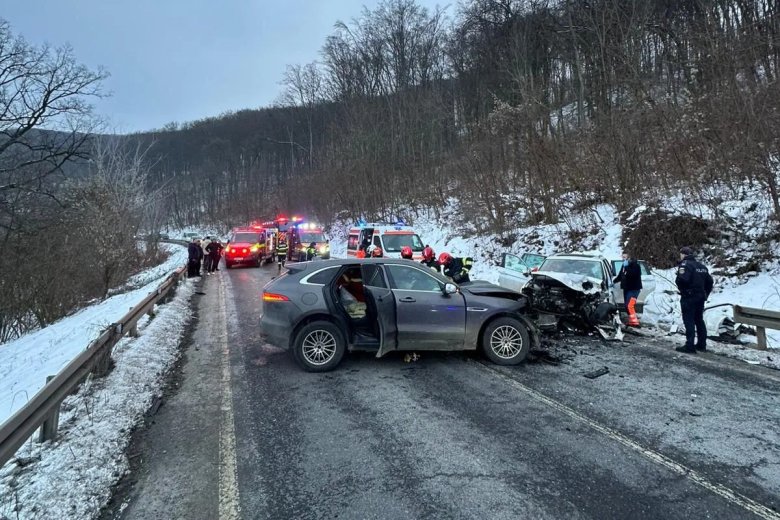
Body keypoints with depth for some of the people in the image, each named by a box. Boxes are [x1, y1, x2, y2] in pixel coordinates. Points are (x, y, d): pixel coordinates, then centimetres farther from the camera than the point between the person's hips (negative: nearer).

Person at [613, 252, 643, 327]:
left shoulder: (635, 265, -10)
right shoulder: (624, 266, 14)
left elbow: (633, 274, -27)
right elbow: (620, 276, 24)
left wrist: (626, 267, -24)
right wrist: (613, 281, 15)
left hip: (634, 289, -9)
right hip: (626, 288, 9)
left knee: (629, 306, -18)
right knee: (627, 306, 10)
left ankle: (634, 322, -17)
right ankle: (631, 321, 19)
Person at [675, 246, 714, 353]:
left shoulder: (685, 264, -12)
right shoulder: (701, 266, 15)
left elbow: (682, 279, -27)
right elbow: (709, 281, 17)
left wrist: (682, 289, -9)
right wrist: (705, 294, 19)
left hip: (688, 297, -8)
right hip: (700, 297, 8)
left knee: (689, 321, -7)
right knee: (699, 320, 17)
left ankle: (690, 346, -8)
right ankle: (701, 344, 24)